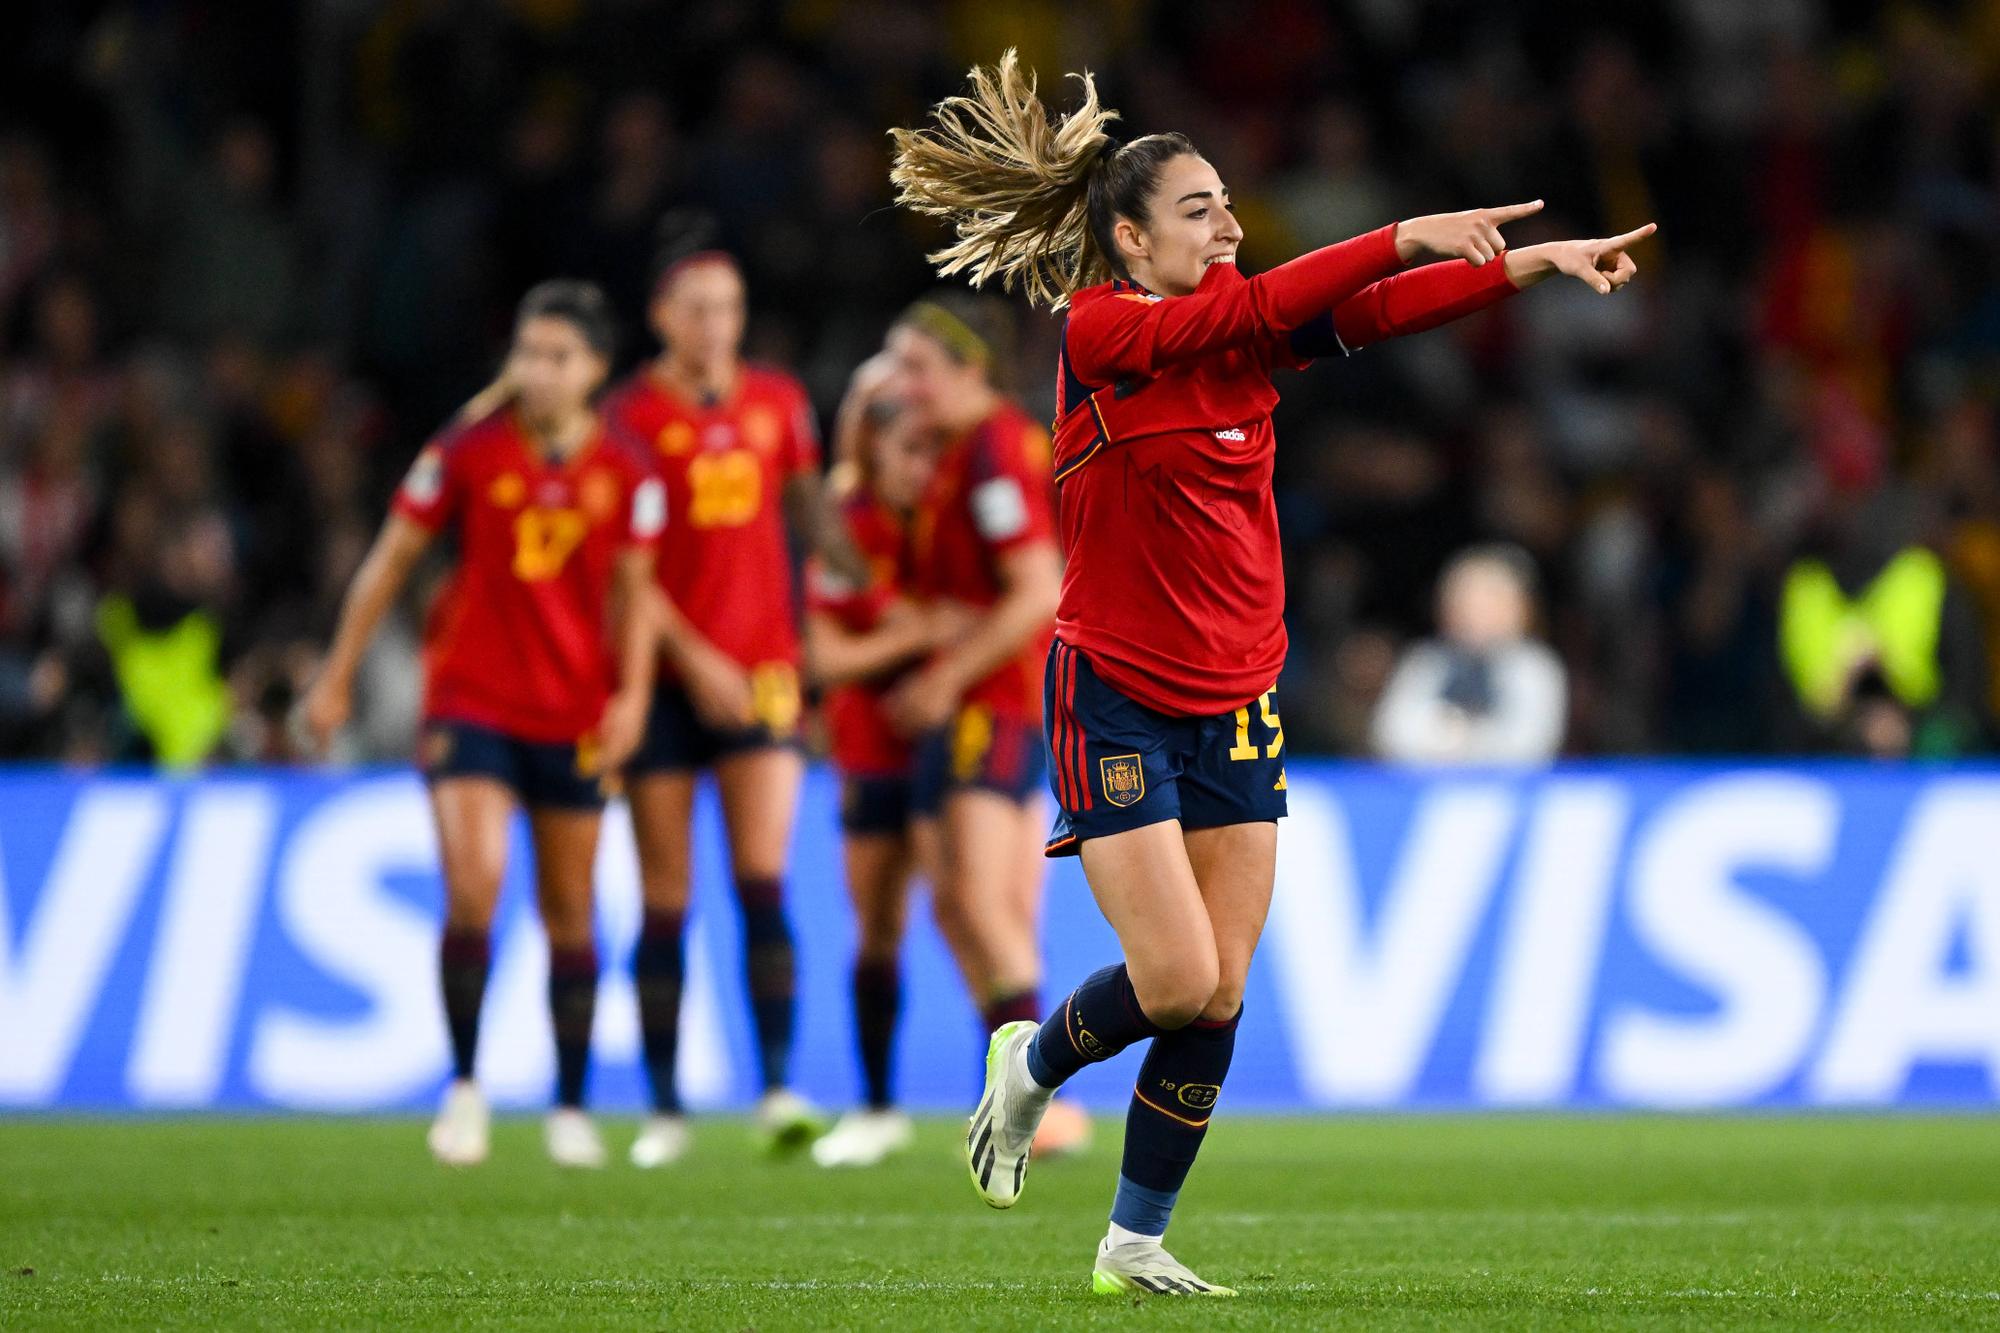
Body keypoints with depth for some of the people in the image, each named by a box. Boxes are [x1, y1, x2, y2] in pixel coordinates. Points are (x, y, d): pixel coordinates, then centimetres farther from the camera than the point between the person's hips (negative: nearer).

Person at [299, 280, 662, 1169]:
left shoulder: (626, 473, -1)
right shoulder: (468, 451, -5)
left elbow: (632, 589, 9)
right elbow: (391, 560, 3)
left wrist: (631, 696, -5)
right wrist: (337, 677, 5)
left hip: (575, 718, 2)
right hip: (470, 702, -2)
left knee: (569, 912, 8)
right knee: (474, 885, -18)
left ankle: (570, 1106, 20)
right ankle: (465, 1086, -3)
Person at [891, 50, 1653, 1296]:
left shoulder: (1241, 329, 3)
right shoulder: (1099, 333, -14)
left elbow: (1369, 310, -11)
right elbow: (1258, 308, -29)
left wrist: (1534, 261, -23)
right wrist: (1409, 236, -35)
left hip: (1237, 703, 6)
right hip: (1115, 699, -6)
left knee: (1221, 994, 2)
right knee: (1180, 980, -12)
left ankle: (1137, 1240, 14)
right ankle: (1032, 1065, 19)